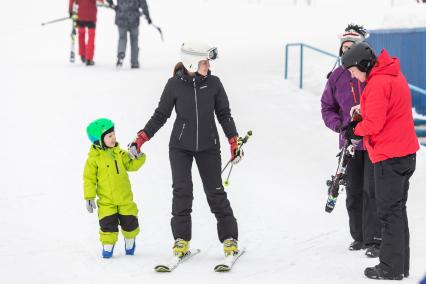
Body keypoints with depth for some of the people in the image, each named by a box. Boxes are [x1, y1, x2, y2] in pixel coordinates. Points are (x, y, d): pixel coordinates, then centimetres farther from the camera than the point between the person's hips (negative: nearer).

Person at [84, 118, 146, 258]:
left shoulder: (120, 153, 3)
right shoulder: (94, 158, -10)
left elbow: (131, 166, 4)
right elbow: (89, 178, -8)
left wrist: (138, 157, -15)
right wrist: (89, 197, -11)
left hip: (125, 199, 4)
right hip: (106, 201, -4)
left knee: (129, 222, 10)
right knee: (108, 224, -7)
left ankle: (130, 242, 35)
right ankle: (108, 245, 14)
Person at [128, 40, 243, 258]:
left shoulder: (213, 83, -4)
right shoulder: (174, 84, -8)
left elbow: (224, 115, 5)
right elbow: (160, 116, -1)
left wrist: (234, 142, 0)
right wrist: (140, 139, -8)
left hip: (208, 147, 1)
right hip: (180, 146, -1)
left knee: (215, 192, 0)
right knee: (182, 191, -9)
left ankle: (229, 238, 10)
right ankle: (181, 239, 3)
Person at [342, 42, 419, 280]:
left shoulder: (378, 83, -19)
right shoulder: (394, 75, 13)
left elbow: (373, 124, -21)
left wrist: (355, 130, -2)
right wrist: (362, 118, 5)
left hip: (389, 157, -10)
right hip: (405, 153, 10)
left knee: (389, 212, -4)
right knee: (398, 210, 15)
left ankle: (391, 268, 0)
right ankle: (401, 265, 20)